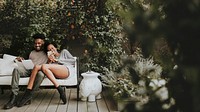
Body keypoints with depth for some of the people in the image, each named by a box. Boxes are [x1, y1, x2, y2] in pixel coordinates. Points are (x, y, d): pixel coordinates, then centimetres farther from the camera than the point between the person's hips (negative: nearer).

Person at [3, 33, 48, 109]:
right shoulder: (32, 52, 32)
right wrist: (22, 60, 10)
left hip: (38, 71, -3)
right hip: (28, 70, 4)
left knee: (41, 74, -42)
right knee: (16, 69, -30)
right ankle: (14, 97, -36)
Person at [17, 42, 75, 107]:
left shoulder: (64, 51, 27)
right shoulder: (51, 58, 34)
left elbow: (73, 60, 10)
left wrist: (57, 60, 7)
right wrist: (50, 61, 3)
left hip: (66, 70, -5)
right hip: (56, 74, 5)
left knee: (44, 66, -28)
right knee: (37, 67, -17)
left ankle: (60, 90, -30)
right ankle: (28, 93, -28)